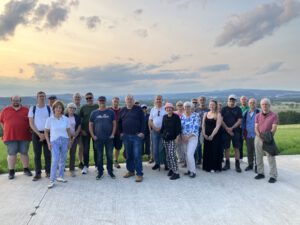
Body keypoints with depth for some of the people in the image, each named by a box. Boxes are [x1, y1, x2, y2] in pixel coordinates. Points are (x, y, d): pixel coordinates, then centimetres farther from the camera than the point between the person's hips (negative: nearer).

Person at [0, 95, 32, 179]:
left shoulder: (26, 110, 4)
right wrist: (7, 130, 8)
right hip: (10, 137, 0)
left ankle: (26, 169, 19)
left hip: (24, 136, 0)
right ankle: (11, 171, 13)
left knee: (24, 153, 7)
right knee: (11, 154, 3)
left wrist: (28, 130, 3)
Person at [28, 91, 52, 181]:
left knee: (47, 153, 3)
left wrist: (45, 134, -7)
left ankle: (48, 172, 12)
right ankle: (38, 173, 9)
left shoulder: (49, 108, 4)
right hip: (36, 133, 0)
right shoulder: (33, 108, 4)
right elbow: (31, 123, 0)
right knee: (37, 154, 2)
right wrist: (39, 134, -9)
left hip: (47, 133, 0)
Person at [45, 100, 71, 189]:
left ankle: (60, 176, 25)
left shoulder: (66, 119, 2)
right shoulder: (49, 119, -3)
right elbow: (46, 132, 3)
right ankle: (52, 180, -5)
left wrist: (69, 141, 7)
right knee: (55, 160, -12)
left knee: (63, 160, 9)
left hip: (64, 141, 3)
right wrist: (48, 142, -5)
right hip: (54, 141, -3)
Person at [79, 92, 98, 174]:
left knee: (96, 149, 7)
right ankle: (85, 166, 14)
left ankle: (97, 165, 19)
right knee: (86, 149, 4)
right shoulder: (83, 107, 3)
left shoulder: (97, 107, 2)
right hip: (85, 131, 0)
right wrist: (81, 130, -3)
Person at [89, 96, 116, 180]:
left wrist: (113, 134, -6)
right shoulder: (94, 113, 5)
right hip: (98, 138, 0)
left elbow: (114, 123, 3)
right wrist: (93, 135, -3)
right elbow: (90, 125, 6)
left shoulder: (110, 112, 4)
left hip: (109, 138, 0)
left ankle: (110, 171, 20)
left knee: (110, 155, 6)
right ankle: (100, 172, 18)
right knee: (99, 156, 7)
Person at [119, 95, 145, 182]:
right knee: (128, 155, 12)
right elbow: (120, 122, 17)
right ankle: (130, 171, 26)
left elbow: (142, 121, -4)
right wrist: (121, 132, 10)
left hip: (136, 136, -4)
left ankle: (139, 174, 2)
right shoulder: (123, 110, 11)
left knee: (137, 155, -6)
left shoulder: (138, 109, -1)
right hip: (126, 136, 4)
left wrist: (142, 132, -10)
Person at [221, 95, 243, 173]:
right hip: (226, 131, 1)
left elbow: (239, 120, -2)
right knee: (226, 148, 6)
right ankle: (227, 164, 16)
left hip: (236, 131, -1)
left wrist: (232, 128, -13)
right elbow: (221, 120, 0)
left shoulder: (238, 109, 5)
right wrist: (227, 129, -10)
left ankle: (237, 165, 6)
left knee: (236, 148, 0)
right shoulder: (224, 109, 6)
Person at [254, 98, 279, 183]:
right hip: (258, 138, 4)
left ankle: (273, 176, 4)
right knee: (258, 157, 9)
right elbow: (256, 128, 3)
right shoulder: (258, 116, 8)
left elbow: (274, 129, -9)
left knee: (271, 157, -4)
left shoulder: (274, 115, -3)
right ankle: (261, 173, 22)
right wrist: (260, 137, -13)